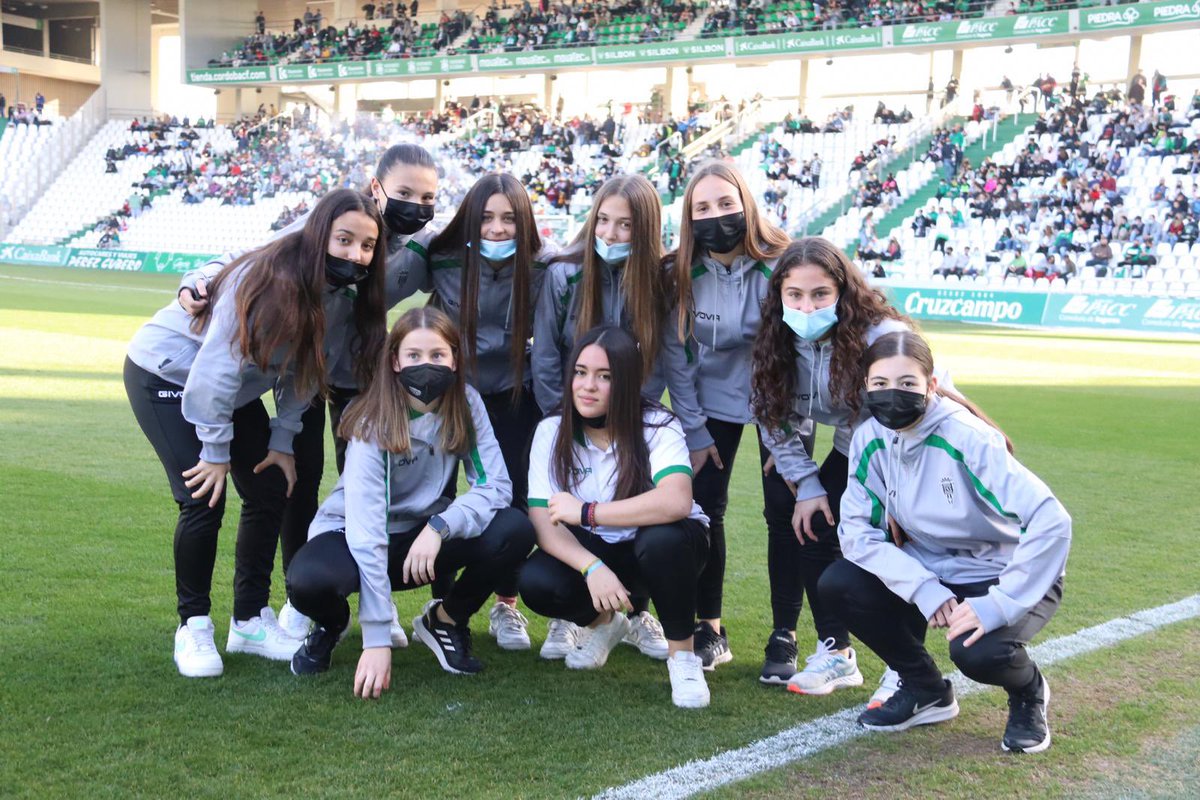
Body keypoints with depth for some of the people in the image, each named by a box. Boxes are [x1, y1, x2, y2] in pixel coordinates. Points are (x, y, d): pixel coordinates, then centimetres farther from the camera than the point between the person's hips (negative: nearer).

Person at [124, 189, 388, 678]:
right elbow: (217, 367, -30)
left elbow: (302, 372, 1)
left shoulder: (344, 301, -11)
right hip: (164, 374, -7)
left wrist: (283, 441, -3)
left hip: (233, 390, 7)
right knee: (205, 502, -15)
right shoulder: (270, 280, -34)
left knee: (270, 493, 1)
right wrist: (216, 450, -22)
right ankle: (192, 626, 3)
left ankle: (251, 620, 15)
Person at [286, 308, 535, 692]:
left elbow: (496, 485, -16)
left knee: (514, 530, -24)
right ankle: (333, 622, 3)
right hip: (351, 534, -3)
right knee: (309, 580, -36)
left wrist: (440, 525, -36)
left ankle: (447, 618, 3)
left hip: (422, 532, 3)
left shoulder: (465, 403, -13)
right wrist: (377, 641, -37)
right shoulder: (373, 423, -25)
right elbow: (366, 530, -31)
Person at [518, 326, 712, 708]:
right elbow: (543, 522, -17)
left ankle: (683, 654, -13)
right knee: (536, 583, -27)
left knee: (663, 538, -38)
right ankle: (604, 623, 9)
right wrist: (593, 568, -35)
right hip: (591, 549, 3)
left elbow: (676, 502, -39)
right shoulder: (552, 432, -10)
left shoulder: (657, 427, -20)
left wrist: (587, 512, -35)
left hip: (664, 546, -3)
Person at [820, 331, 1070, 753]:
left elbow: (1051, 520, -33)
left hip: (1008, 575, -5)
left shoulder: (967, 440, -27)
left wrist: (998, 604, -37)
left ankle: (1029, 693, 6)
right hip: (935, 572, 5)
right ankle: (926, 690, 7)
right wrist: (924, 589, -25)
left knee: (977, 650, -35)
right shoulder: (870, 440, -11)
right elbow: (857, 530, -12)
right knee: (838, 584, -16)